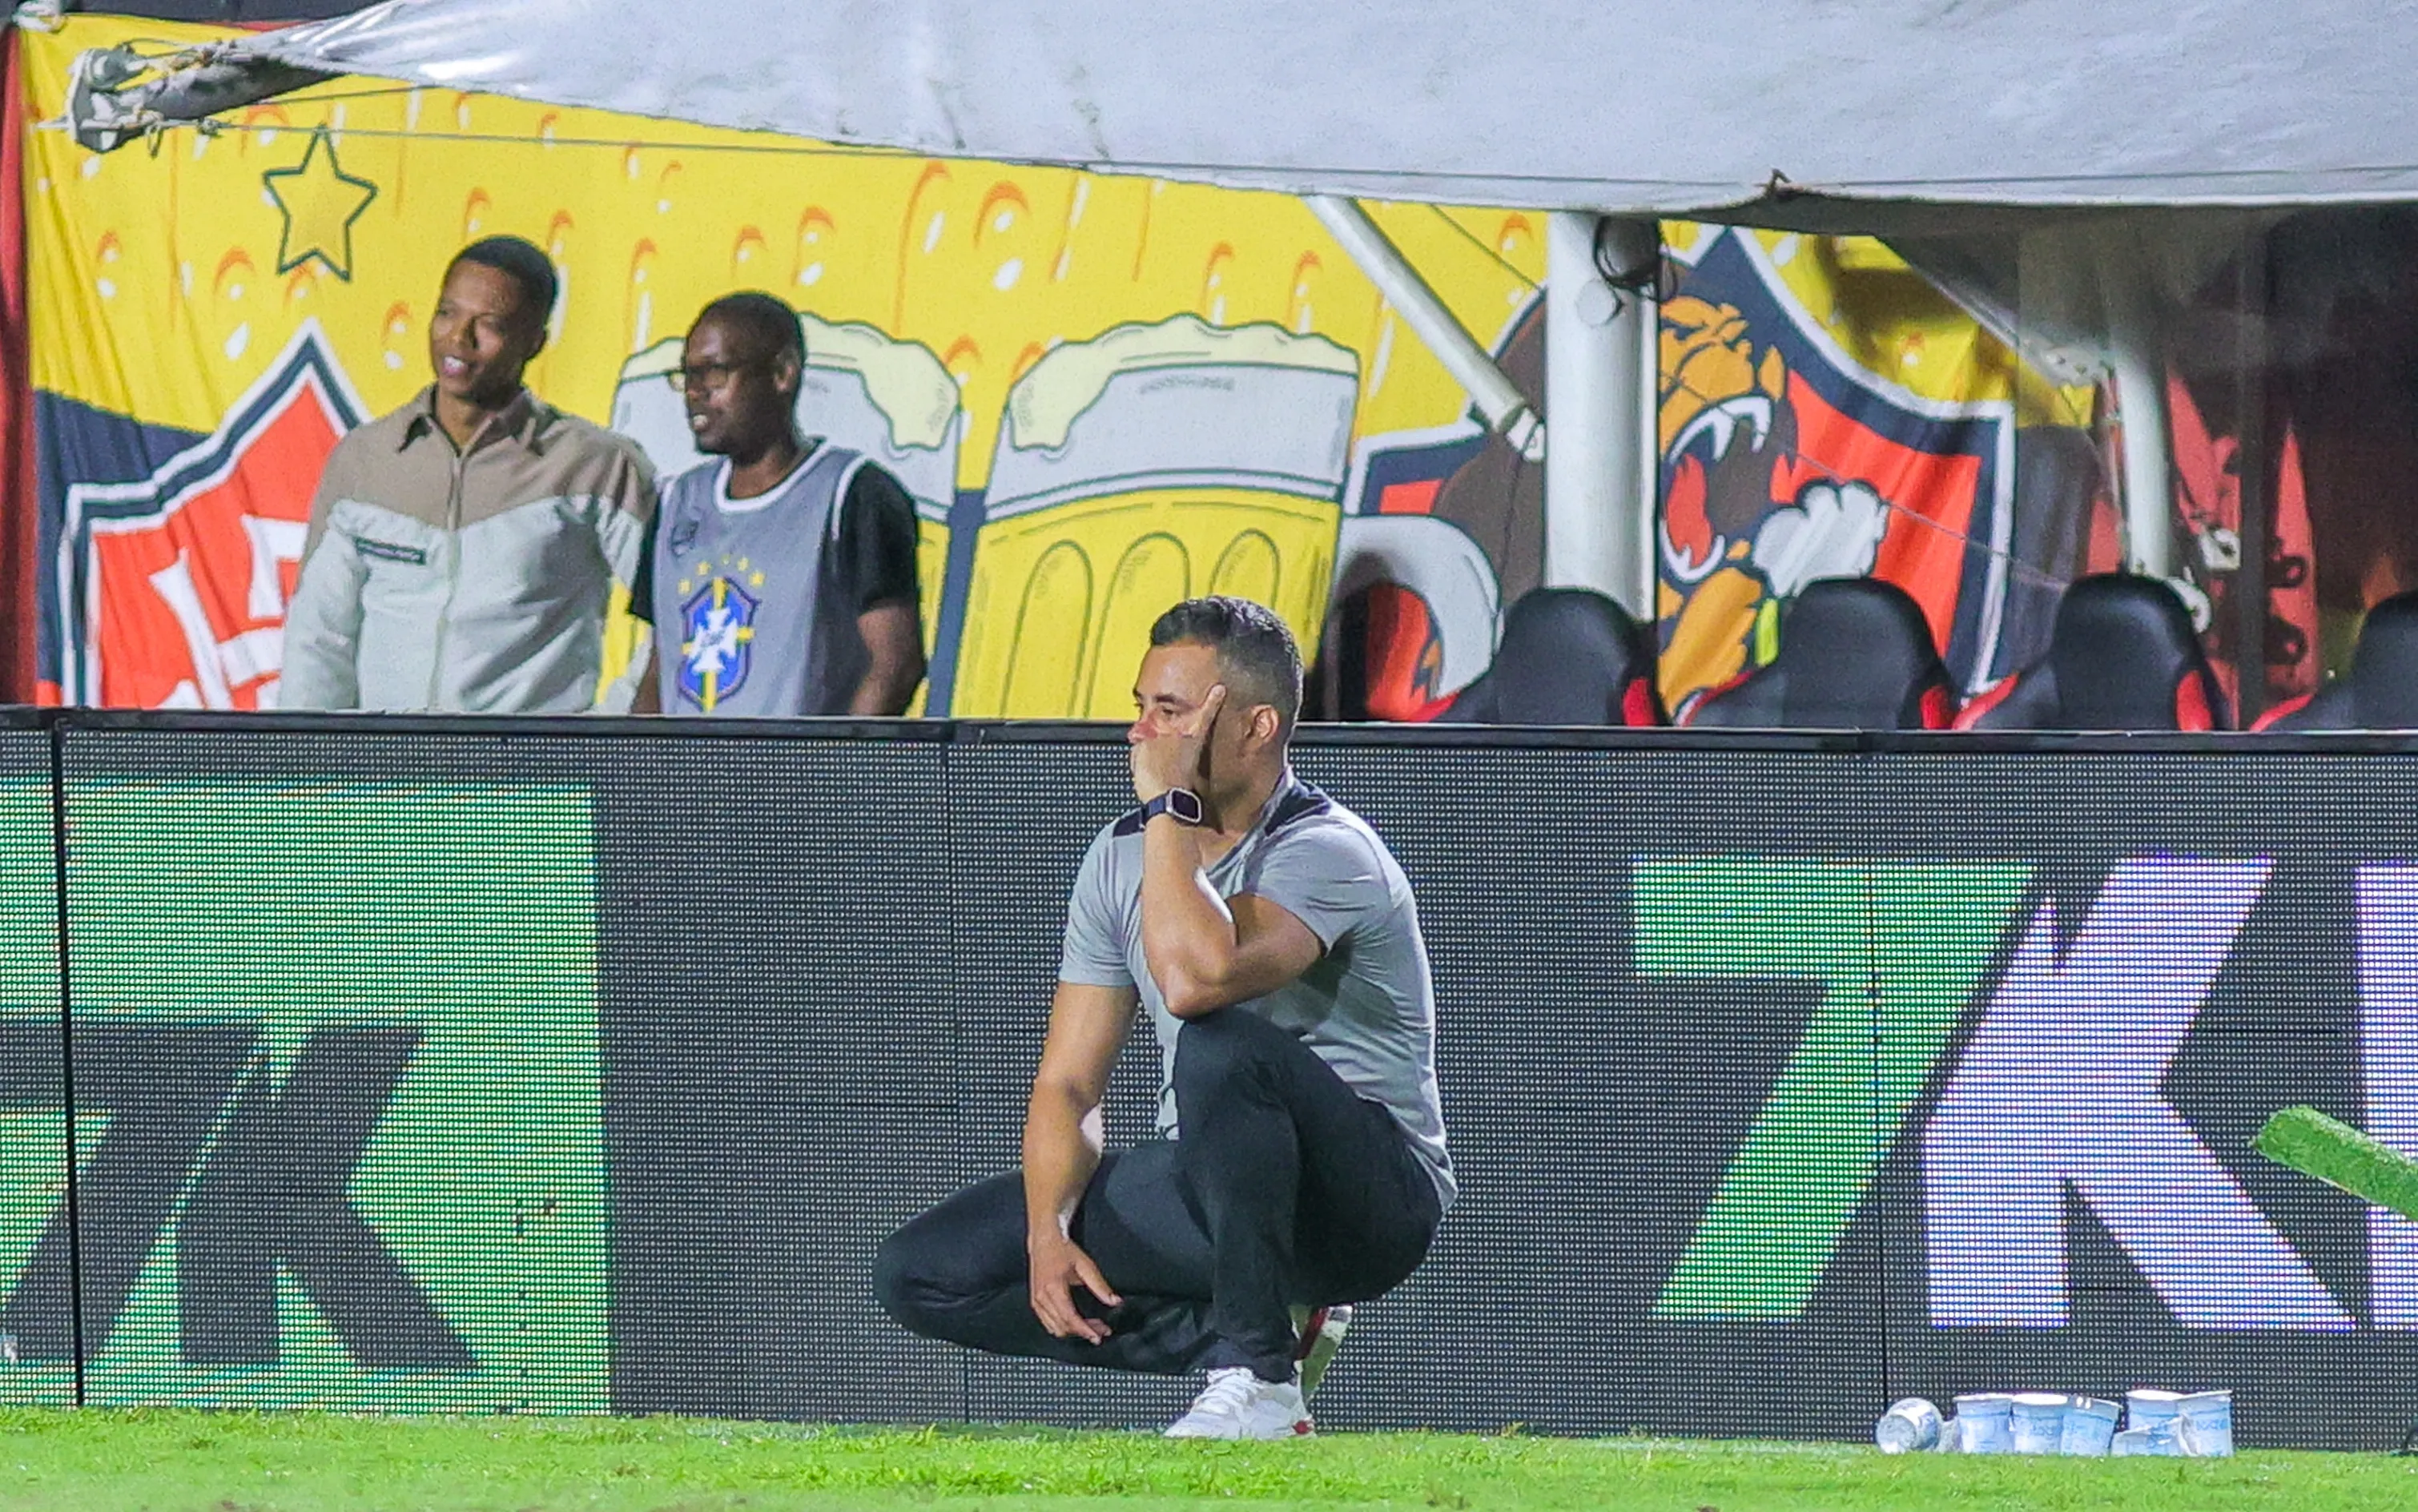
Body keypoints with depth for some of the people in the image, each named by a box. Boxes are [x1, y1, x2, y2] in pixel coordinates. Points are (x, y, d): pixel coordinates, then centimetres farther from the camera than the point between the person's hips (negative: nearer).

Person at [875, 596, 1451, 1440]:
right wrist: (1047, 1232, -14)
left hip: (1371, 1195, -7)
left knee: (1220, 1046, -38)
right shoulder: (1122, 857, 6)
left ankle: (1259, 1378, -27)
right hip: (1207, 1193, 7)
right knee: (918, 1273, -5)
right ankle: (1254, 1332, -2)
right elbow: (1069, 1083, 3)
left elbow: (1193, 980, -37)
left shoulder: (1325, 852, -17)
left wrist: (1170, 805, -25)